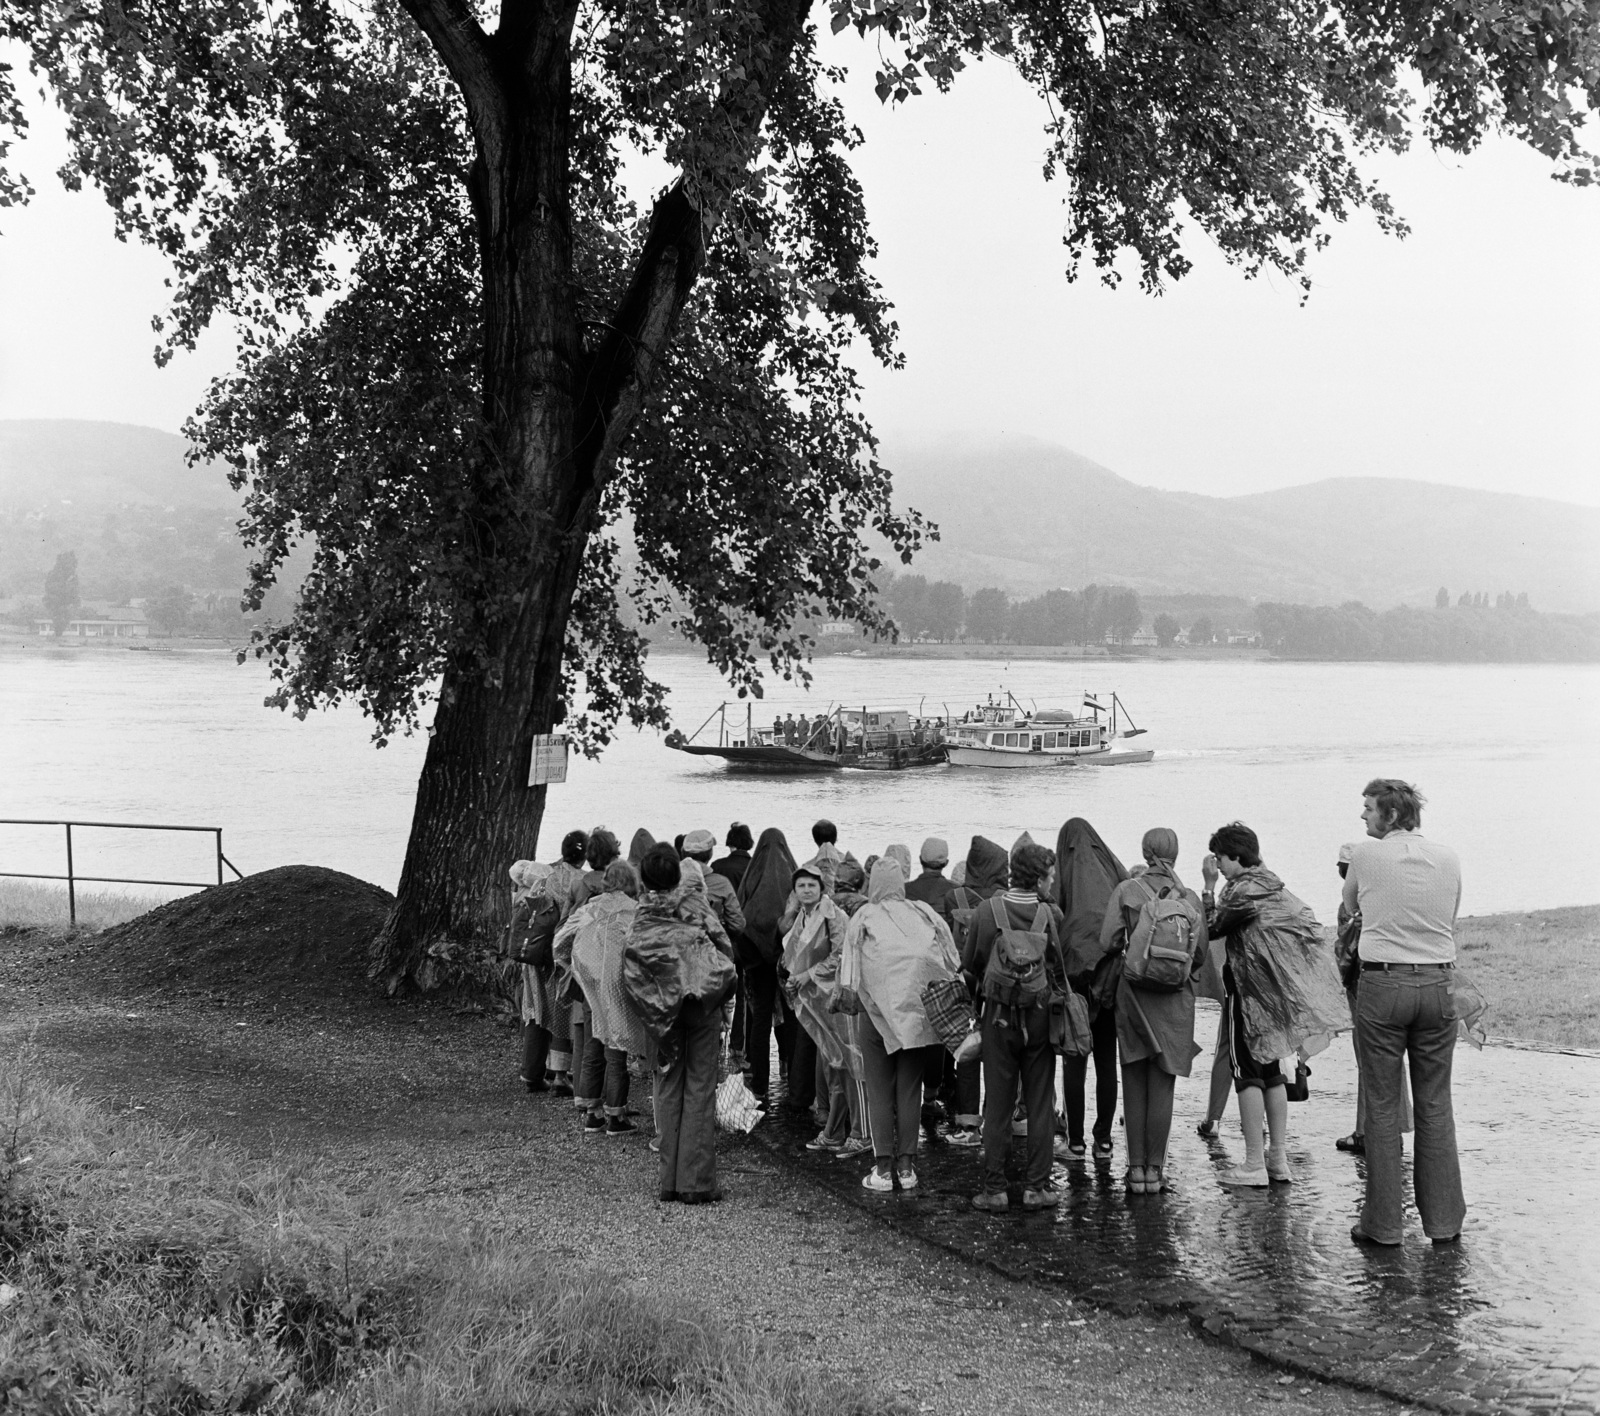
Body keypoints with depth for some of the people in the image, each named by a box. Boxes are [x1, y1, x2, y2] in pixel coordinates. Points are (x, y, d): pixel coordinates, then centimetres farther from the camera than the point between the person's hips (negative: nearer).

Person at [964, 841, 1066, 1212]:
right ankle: (1036, 1186, 10)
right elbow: (1060, 969, 0)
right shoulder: (1051, 914, -7)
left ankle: (994, 1189, 7)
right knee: (1039, 1104, 8)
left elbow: (970, 966, 2)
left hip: (998, 1015, 0)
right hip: (1040, 1015, 0)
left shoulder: (987, 910, -6)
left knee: (997, 1104, 6)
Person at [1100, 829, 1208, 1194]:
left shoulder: (1126, 890, -5)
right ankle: (1155, 1169, 8)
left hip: (1134, 994, 0)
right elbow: (1202, 953, 2)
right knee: (1162, 1086, 7)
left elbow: (1108, 941, -10)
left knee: (1134, 1085, 9)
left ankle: (1136, 1167, 11)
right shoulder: (1190, 898, -2)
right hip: (1175, 999, 0)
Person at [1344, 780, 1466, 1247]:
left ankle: (1382, 1222, 6)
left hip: (1382, 985, -3)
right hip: (1438, 985, 3)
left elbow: (1351, 906, 13)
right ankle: (1444, 1220, 12)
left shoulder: (1367, 854, -4)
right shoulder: (1448, 859, 5)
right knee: (1435, 1107, 9)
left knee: (1382, 1106, 3)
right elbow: (1450, 920, 15)